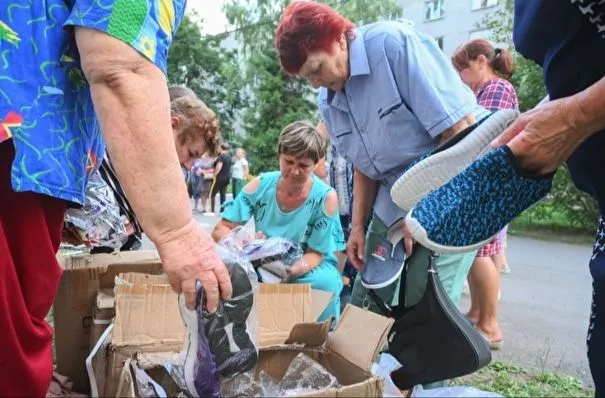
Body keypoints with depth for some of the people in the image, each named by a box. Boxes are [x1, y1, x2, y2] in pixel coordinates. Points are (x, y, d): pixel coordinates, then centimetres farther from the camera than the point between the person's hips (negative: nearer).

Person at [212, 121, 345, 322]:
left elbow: (315, 254, -11)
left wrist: (291, 271, -34)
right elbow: (219, 230, -9)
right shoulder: (260, 185, -10)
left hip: (309, 268, -1)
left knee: (326, 282, -34)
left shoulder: (325, 197, -17)